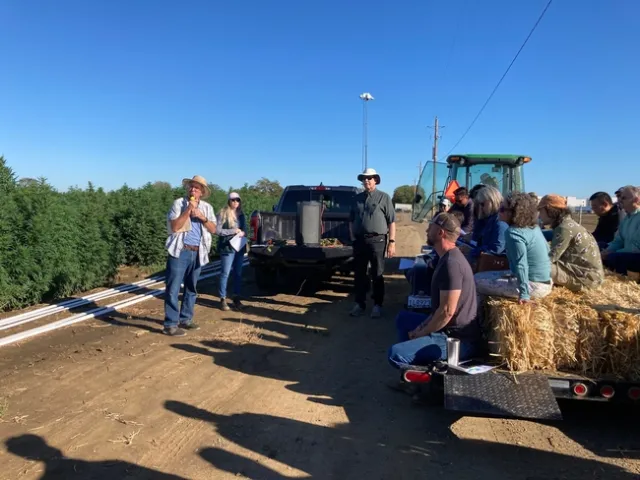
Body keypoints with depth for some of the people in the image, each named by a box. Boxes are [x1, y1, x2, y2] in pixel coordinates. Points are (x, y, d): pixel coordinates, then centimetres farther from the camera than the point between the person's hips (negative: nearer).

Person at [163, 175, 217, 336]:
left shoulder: (207, 207, 11)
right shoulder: (179, 203, -1)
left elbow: (213, 229, 5)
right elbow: (174, 227, -12)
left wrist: (202, 217, -9)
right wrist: (188, 210, -15)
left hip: (197, 253, 5)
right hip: (180, 251, -5)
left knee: (191, 288, 12)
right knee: (173, 289, -5)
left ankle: (185, 319, 23)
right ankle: (170, 324, -1)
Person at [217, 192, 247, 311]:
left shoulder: (241, 214, 12)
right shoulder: (223, 213, -5)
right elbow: (218, 230, -11)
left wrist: (242, 233, -7)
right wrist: (234, 231, -13)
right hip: (227, 247, -5)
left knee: (238, 273, 9)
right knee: (225, 273, -2)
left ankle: (236, 298, 19)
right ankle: (223, 299, 5)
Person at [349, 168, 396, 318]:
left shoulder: (384, 197, 1)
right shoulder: (357, 198, 13)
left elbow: (391, 221, -3)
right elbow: (351, 220, 18)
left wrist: (392, 242, -10)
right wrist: (353, 238, 8)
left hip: (377, 240, -4)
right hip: (359, 241, 4)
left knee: (377, 275, 5)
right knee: (359, 274, 9)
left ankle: (377, 305, 14)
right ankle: (360, 304, 20)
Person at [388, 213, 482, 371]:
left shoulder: (451, 263, -22)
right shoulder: (448, 258, 12)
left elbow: (447, 311, -24)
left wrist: (419, 334, -11)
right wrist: (421, 328, 7)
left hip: (458, 340, -11)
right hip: (450, 330, 11)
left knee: (395, 354, -21)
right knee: (403, 318, 23)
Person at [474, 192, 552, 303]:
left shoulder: (513, 233, -21)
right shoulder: (534, 227, 6)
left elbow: (521, 265, -25)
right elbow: (546, 250, 16)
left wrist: (524, 294, -25)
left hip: (534, 286, -9)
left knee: (477, 280, -8)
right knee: (487, 276, 23)